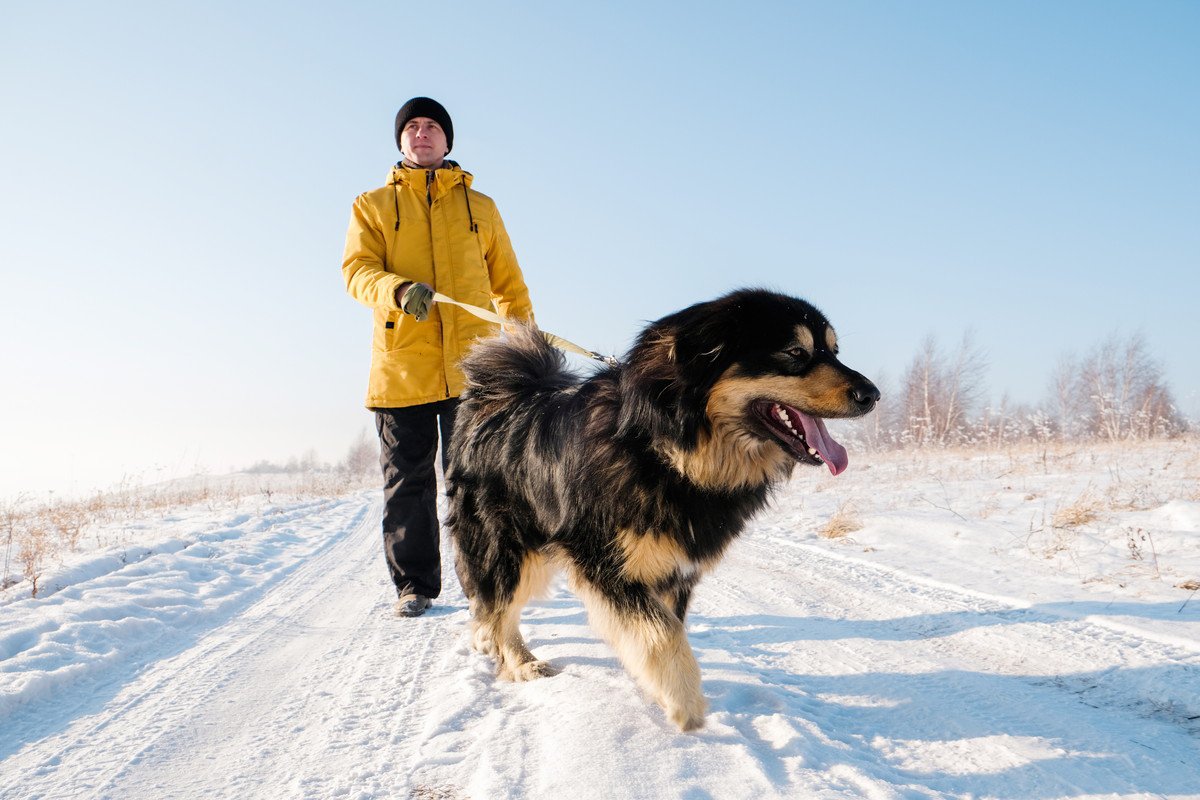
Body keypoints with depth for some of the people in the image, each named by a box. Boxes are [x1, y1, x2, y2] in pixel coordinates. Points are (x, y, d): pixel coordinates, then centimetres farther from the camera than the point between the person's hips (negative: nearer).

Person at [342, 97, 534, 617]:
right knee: (407, 482, 4)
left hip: (470, 364, 0)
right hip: (400, 364, 0)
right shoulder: (372, 206, 15)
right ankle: (414, 585, 15)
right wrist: (399, 290, -20)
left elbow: (508, 282, 18)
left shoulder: (480, 207, 18)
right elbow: (357, 270, 1)